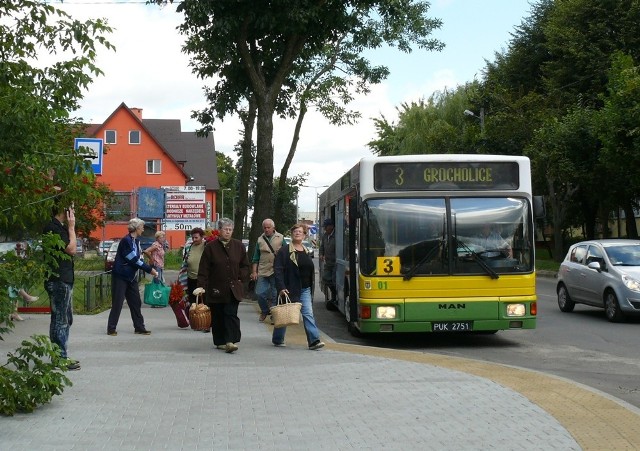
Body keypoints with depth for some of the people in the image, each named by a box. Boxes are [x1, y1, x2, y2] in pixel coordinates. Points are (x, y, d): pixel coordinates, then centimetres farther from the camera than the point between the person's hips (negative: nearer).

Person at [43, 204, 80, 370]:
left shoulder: (60, 227, 16)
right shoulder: (53, 227, -16)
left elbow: (71, 248, 16)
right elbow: (71, 249, -17)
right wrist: (72, 227, -13)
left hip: (64, 280, 11)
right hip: (58, 281, -11)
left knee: (66, 319, 15)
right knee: (60, 320, -6)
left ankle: (62, 356, 22)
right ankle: (60, 358, -1)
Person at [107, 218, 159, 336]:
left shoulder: (136, 241, 10)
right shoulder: (126, 241, -17)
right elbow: (134, 260, -20)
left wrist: (150, 269, -2)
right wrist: (149, 269, -16)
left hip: (131, 277, 9)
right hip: (120, 276, -9)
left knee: (136, 302, 9)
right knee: (117, 303, -3)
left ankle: (139, 327, 14)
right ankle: (111, 328, 4)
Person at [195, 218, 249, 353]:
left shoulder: (238, 246, 6)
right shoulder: (211, 247, -2)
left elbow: (245, 266, 15)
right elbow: (204, 269, -3)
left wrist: (241, 279, 3)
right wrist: (201, 286, -10)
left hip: (233, 289, 1)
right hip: (216, 289, -1)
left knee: (231, 314, -9)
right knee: (217, 316, 6)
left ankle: (231, 341, -13)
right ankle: (220, 342, 17)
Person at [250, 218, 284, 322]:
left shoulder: (280, 238, 4)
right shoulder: (260, 239, 9)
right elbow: (255, 258, 12)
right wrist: (254, 272, 6)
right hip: (262, 271, 2)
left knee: (275, 294, 2)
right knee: (259, 293, 1)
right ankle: (265, 311, 24)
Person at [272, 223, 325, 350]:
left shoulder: (306, 252, 12)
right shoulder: (284, 251, -6)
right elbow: (277, 270, -12)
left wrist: (310, 286, 13)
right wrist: (281, 287, -21)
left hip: (304, 290, 4)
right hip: (289, 289, -4)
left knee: (308, 314, -6)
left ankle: (314, 341, -12)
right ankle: (277, 340, 24)